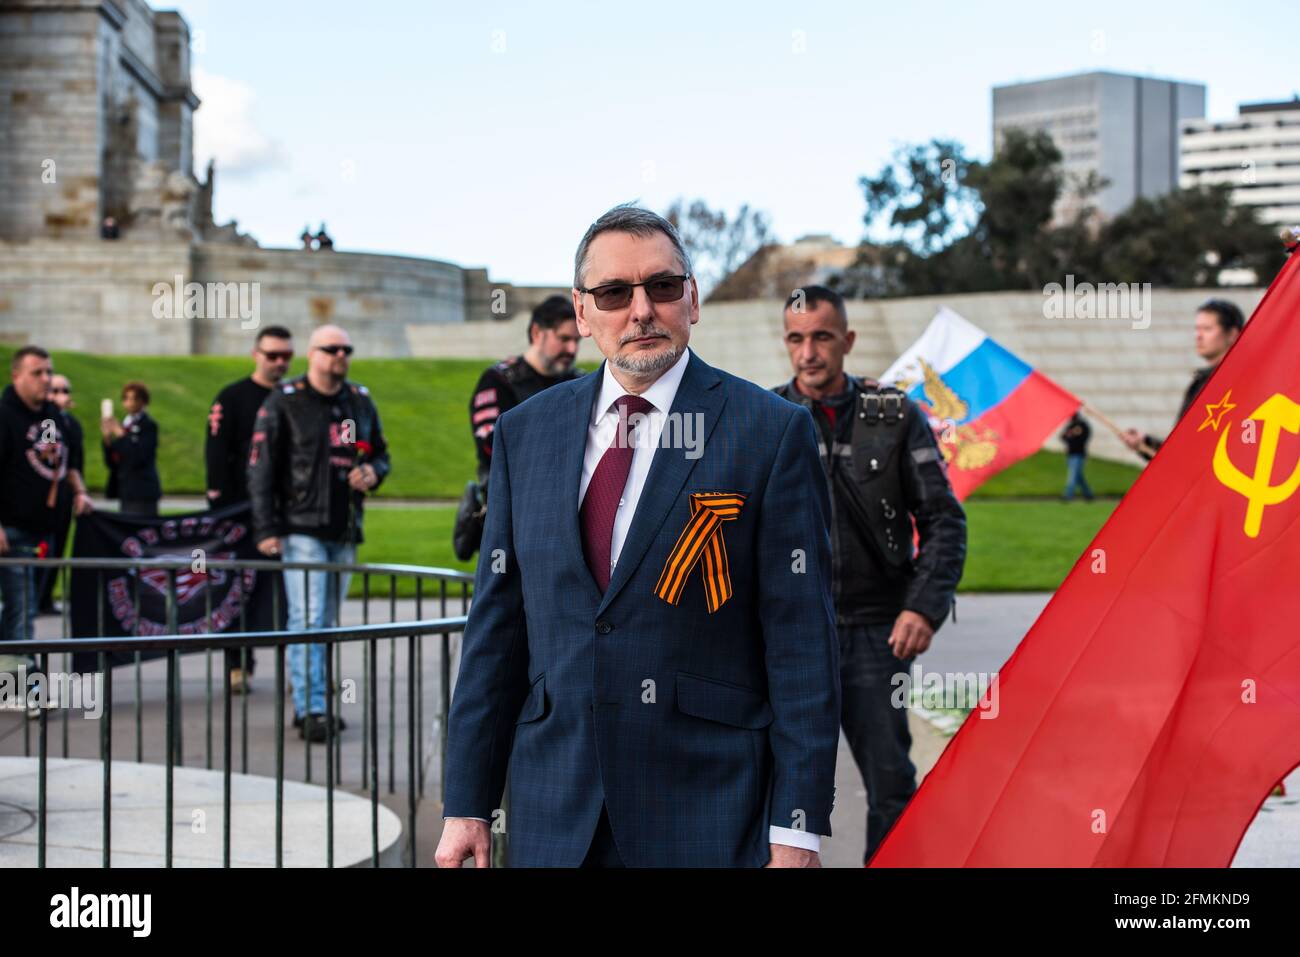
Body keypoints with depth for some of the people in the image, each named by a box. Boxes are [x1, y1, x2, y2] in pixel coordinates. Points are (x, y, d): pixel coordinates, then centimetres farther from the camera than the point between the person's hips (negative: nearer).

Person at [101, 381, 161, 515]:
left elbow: (138, 458, -16)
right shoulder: (124, 425, 16)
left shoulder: (148, 425, -4)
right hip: (126, 491, 7)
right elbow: (111, 462, 14)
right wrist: (107, 438, -1)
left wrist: (121, 435, -12)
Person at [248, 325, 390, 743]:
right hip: (302, 528, -5)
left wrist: (374, 472, -1)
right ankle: (310, 711, -12)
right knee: (307, 619, -12)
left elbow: (381, 453, 24)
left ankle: (311, 704, 18)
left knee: (327, 623, 10)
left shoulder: (360, 402, 13)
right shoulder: (284, 402, -3)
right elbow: (261, 468, -5)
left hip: (344, 531, 6)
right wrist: (266, 528, -11)